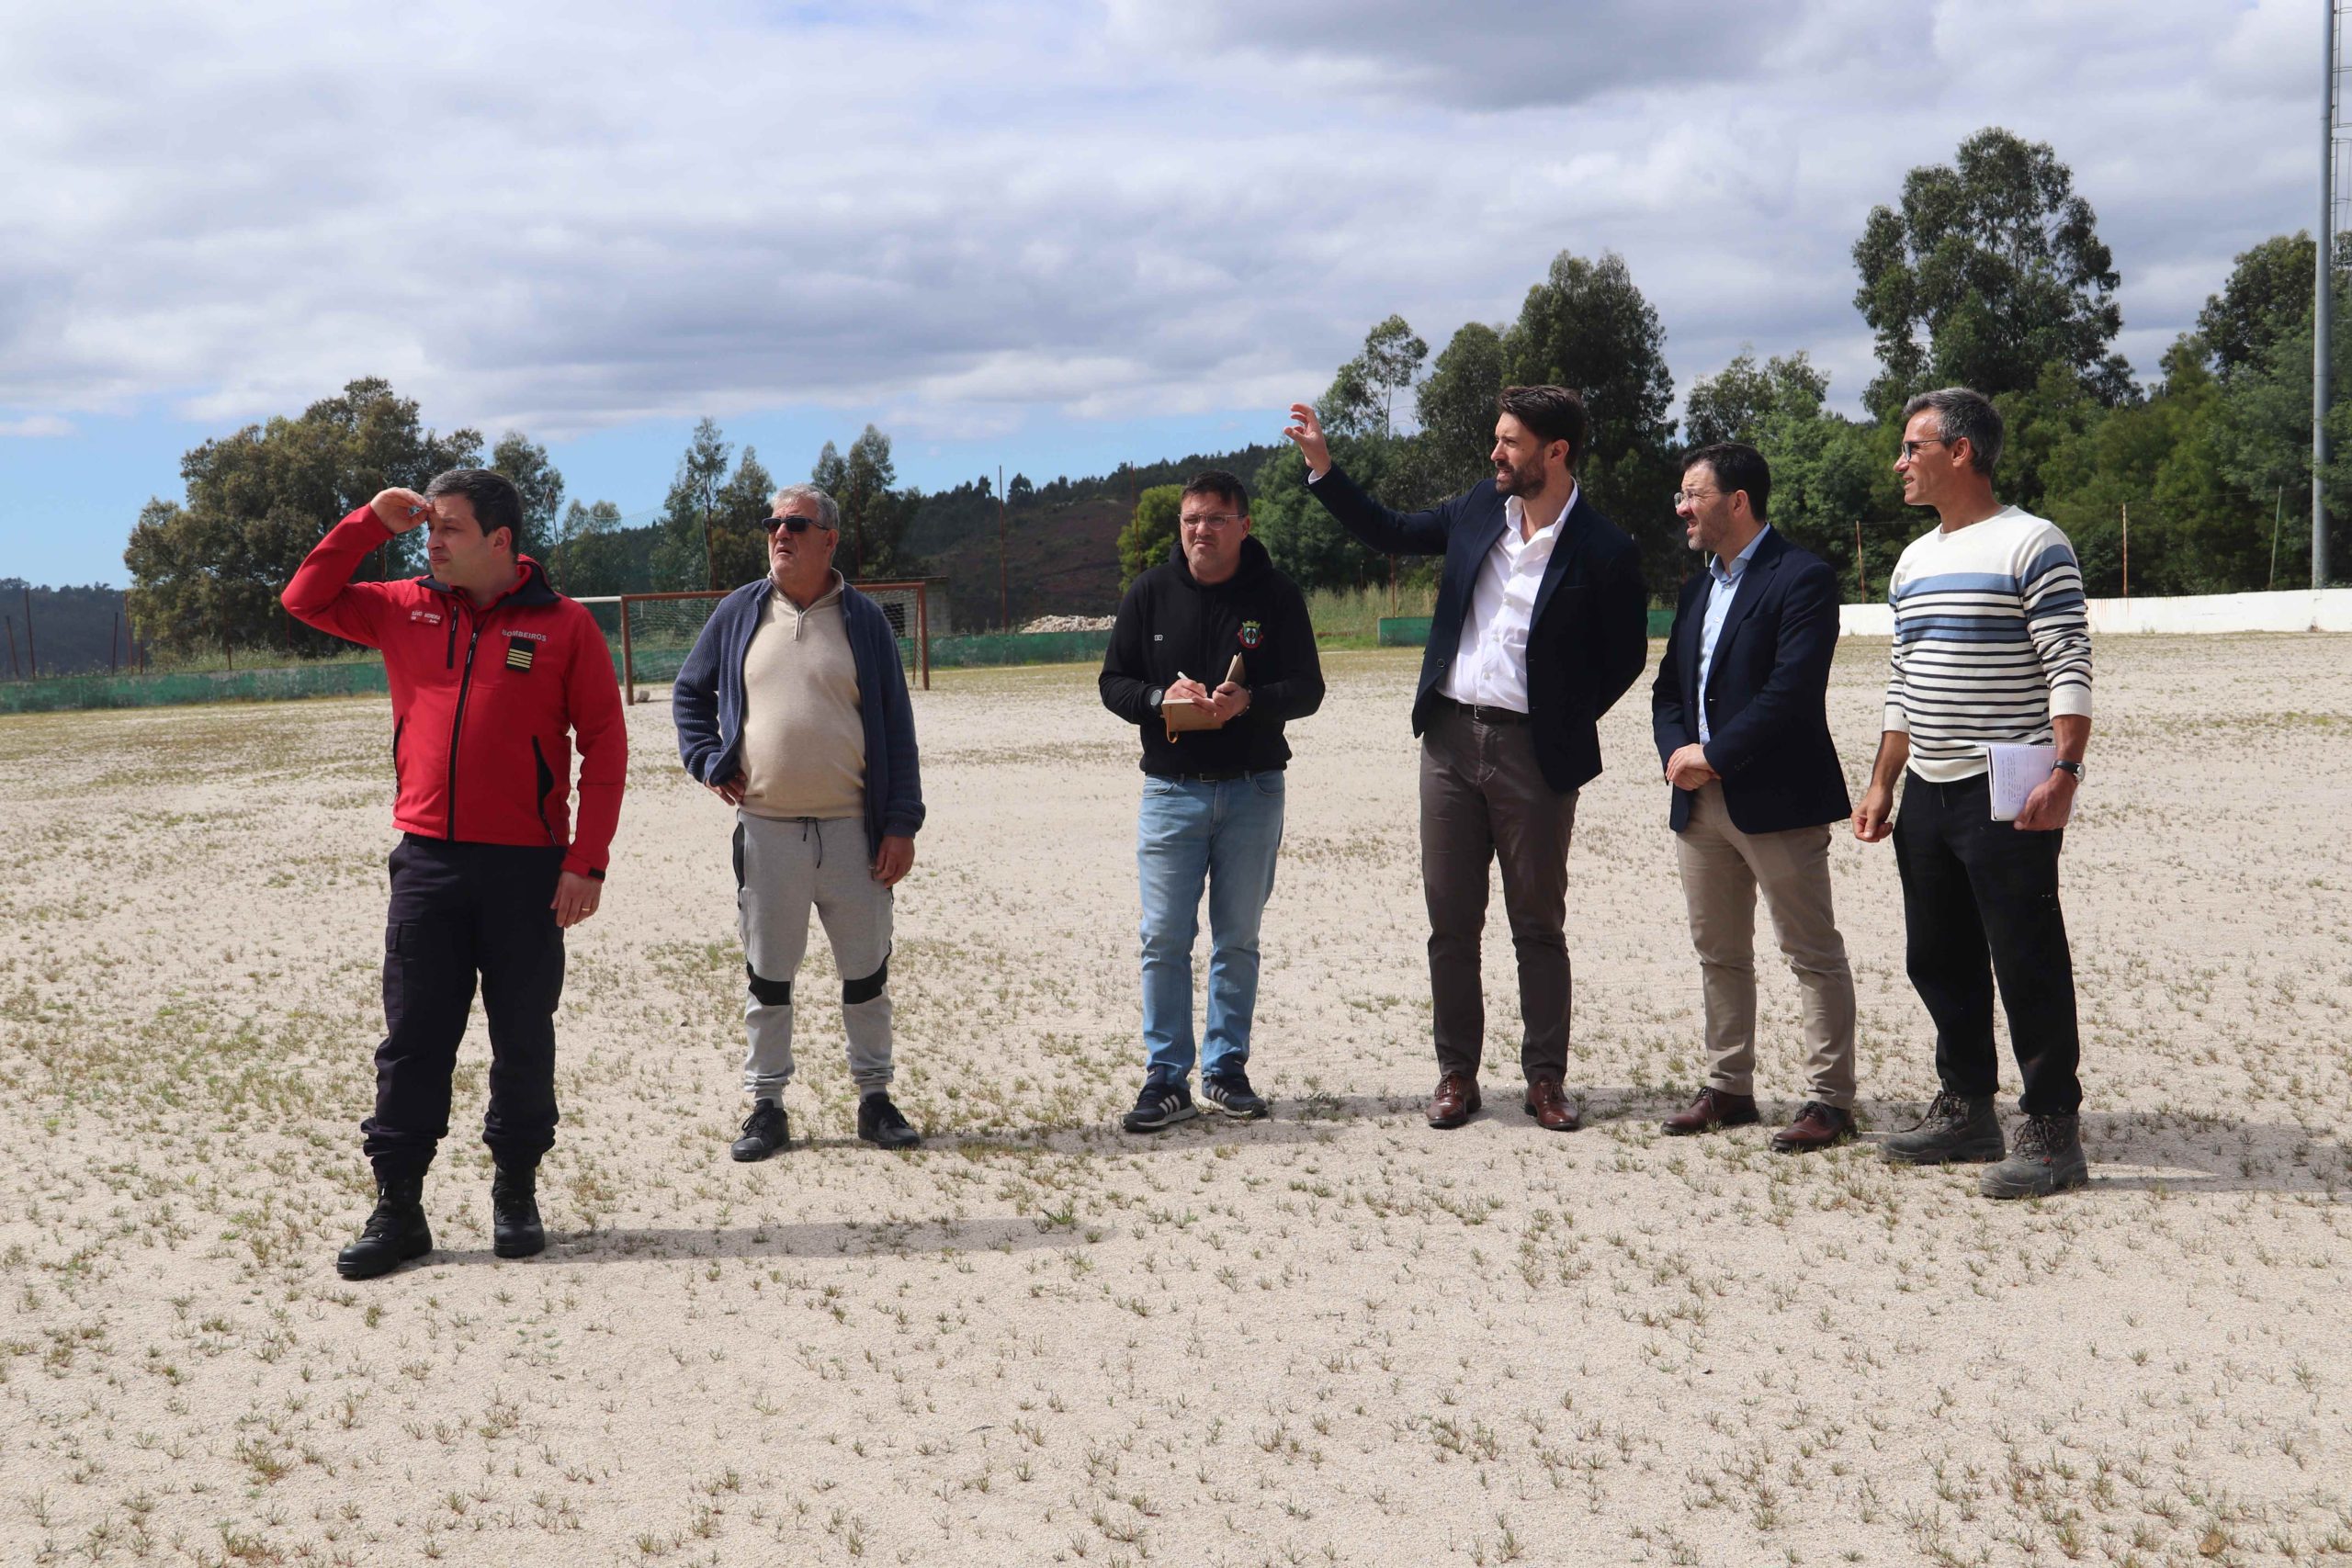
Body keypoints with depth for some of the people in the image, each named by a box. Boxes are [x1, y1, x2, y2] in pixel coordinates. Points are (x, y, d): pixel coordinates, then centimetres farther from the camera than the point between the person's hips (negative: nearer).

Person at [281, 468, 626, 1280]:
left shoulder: (564, 625, -2)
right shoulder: (406, 610, 8)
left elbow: (605, 747, -3)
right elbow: (305, 600, 13)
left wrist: (587, 862, -9)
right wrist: (370, 521, 2)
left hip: (527, 868, -3)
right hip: (426, 860, 3)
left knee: (524, 1039, 7)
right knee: (411, 1039, 4)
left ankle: (516, 1193, 21)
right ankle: (397, 1207, 10)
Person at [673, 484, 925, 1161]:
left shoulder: (863, 620, 3)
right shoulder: (739, 613, 7)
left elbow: (896, 724, 2)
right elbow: (689, 692, 18)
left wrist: (901, 823, -3)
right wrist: (708, 761, 2)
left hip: (852, 827, -1)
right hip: (766, 829, 1)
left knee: (866, 971, 7)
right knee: (767, 975, 7)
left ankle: (874, 1097, 19)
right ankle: (766, 1105, 17)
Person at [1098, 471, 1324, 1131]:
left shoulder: (1277, 595, -1)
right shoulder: (1151, 592, 3)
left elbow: (1307, 688, -2)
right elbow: (1113, 682, 5)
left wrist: (1248, 701, -21)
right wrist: (1159, 698, -15)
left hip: (1253, 790, 0)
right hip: (1171, 788, 0)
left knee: (1238, 939, 8)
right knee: (1164, 938, -2)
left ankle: (1226, 1068, 19)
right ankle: (1166, 1077, 4)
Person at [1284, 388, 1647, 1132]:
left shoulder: (1604, 552, -9)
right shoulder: (1481, 508, 4)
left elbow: (1625, 657, 0)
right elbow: (1390, 532, 18)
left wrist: (1566, 724, -3)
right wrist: (1322, 465, 10)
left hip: (1532, 753, -4)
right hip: (1450, 736, 5)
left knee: (1538, 926, 6)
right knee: (1450, 922, 8)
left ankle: (1545, 1079, 16)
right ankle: (1456, 1073, 17)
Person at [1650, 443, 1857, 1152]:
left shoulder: (1802, 578, -10)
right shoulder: (1698, 587, 18)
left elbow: (1790, 693, -19)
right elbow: (1668, 688, 17)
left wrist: (1711, 756, -16)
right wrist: (1676, 753, -2)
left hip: (1775, 799, -8)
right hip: (1699, 800, 9)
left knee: (1813, 953, -2)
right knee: (1718, 953, 13)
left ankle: (1830, 1099, 2)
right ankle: (1729, 1087, 23)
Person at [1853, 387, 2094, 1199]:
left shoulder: (2030, 545, -8)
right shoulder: (1914, 560, 17)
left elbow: (2070, 670, -14)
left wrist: (2063, 772, -24)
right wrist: (1882, 785, 18)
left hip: (2008, 795, -8)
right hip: (1928, 794, 8)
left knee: (2026, 963, -6)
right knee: (1939, 960, 13)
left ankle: (2053, 1131, 0)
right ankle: (1966, 1108, 24)